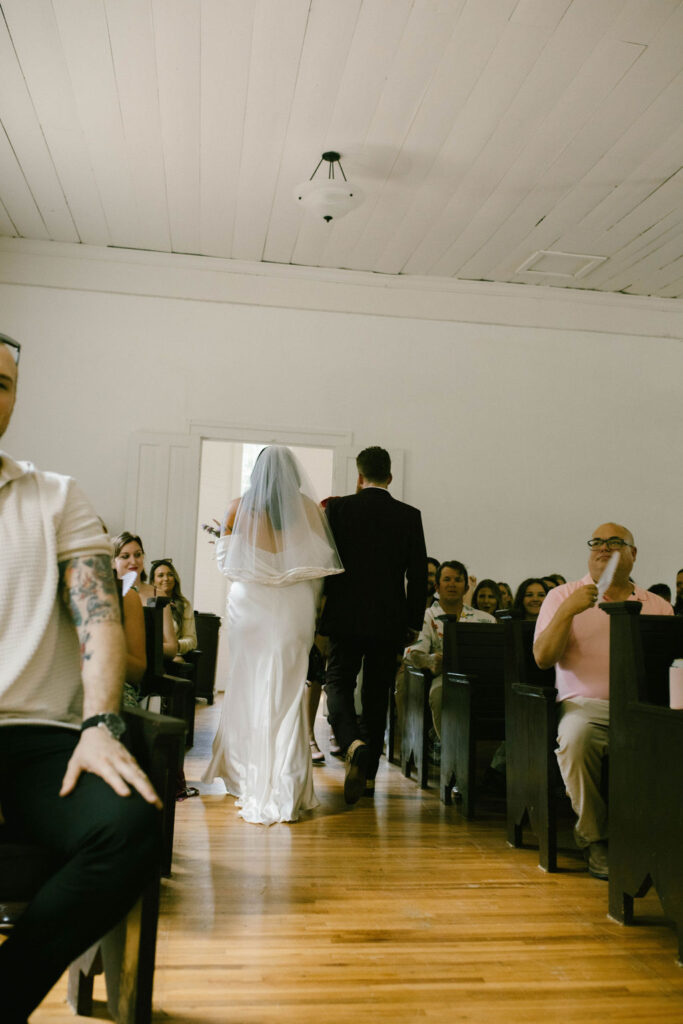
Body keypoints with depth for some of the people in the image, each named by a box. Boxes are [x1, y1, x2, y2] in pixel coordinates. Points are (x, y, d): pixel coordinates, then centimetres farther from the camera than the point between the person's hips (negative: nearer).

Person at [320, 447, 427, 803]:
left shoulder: (339, 508, -3)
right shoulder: (410, 516, 0)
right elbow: (419, 575, -1)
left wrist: (320, 610, 11)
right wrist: (413, 623, 8)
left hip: (346, 616, -2)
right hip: (390, 621, 2)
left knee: (338, 683, 7)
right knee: (377, 694, 12)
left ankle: (354, 744, -20)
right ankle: (368, 774, 19)